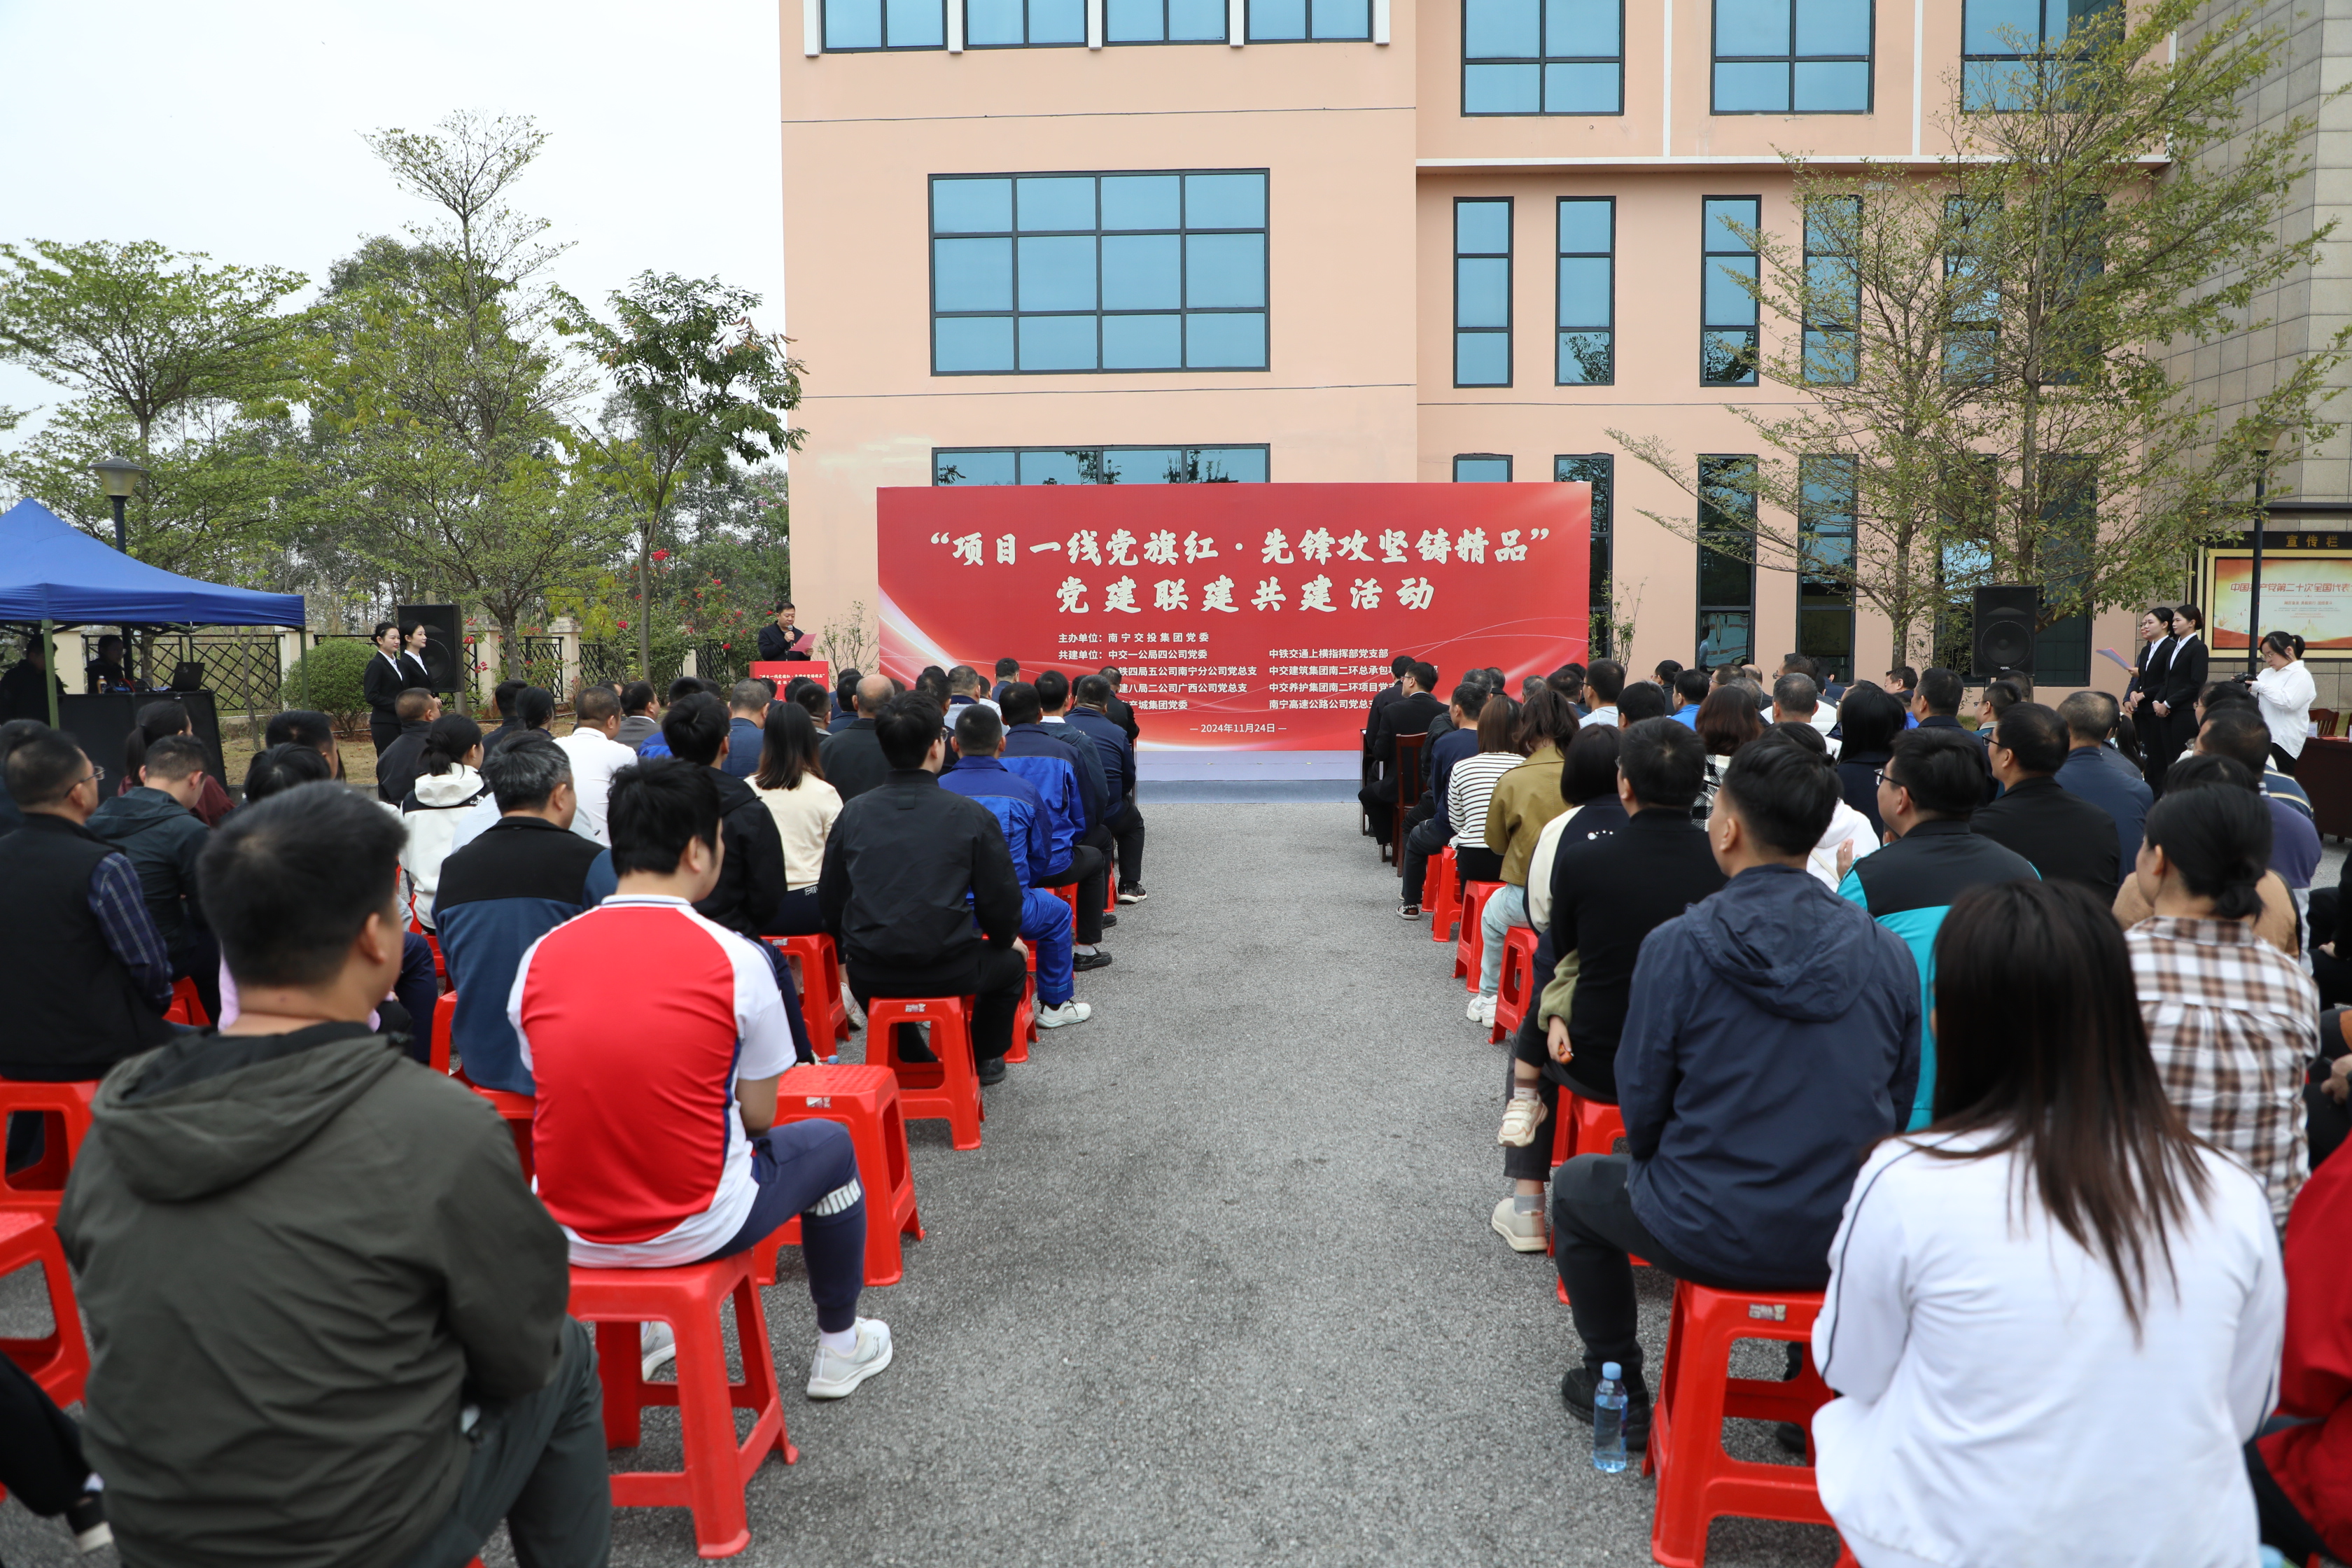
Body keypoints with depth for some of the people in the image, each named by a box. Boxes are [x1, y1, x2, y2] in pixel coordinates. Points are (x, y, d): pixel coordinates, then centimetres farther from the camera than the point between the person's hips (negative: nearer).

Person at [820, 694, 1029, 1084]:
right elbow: (1000, 902, -4)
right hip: (948, 974, -2)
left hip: (869, 977, 3)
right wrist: (1007, 939, 19)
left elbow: (830, 901, 5)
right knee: (1012, 962, 29)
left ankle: (908, 1058, 43)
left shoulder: (853, 813, 0)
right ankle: (987, 1058, 40)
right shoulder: (973, 816, -7)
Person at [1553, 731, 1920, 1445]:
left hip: (1712, 1238, -4)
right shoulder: (1886, 951, -6)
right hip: (1848, 1240, 4)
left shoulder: (1679, 945, -17)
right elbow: (1898, 1105, 4)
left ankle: (1618, 1393, 33)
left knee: (1576, 1186, 25)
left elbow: (1642, 1107, -9)